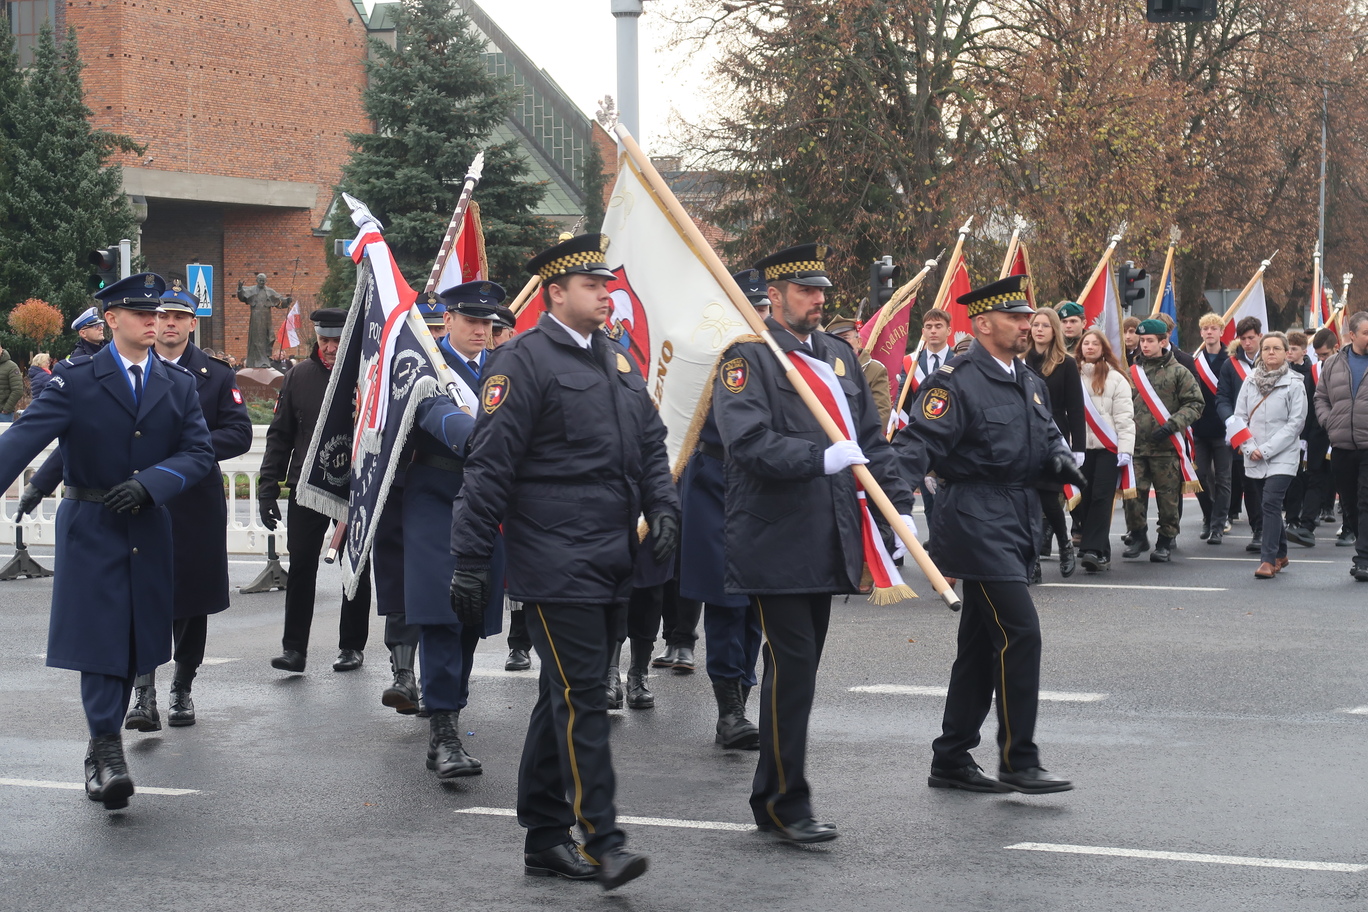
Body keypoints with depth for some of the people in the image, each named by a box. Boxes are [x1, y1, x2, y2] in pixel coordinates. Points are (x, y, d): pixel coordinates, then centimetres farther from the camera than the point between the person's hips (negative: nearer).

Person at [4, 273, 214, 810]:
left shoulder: (178, 385, 8)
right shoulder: (76, 378, -4)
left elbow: (199, 452, 2)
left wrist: (150, 482, -15)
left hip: (148, 529, 4)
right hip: (91, 528, -4)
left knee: (135, 641, 8)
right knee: (98, 636, -9)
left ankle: (102, 752, 22)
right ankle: (107, 750, -7)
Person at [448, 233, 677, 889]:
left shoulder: (618, 360, 16)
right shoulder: (524, 359, -9)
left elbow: (650, 442, 22)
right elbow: (489, 465, -12)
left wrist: (662, 508, 4)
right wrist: (470, 562, -15)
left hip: (608, 561, 8)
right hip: (556, 560, -8)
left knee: (564, 698, 13)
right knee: (581, 694, -11)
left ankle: (545, 839, 20)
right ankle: (602, 841, -10)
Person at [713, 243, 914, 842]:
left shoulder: (838, 355, 16)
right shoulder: (747, 358, -8)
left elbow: (871, 438, 17)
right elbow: (749, 443, -20)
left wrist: (899, 506, 7)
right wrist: (821, 459, -27)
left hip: (828, 541, 8)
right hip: (775, 541, -8)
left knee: (800, 669, 12)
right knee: (791, 668, -8)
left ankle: (772, 799, 21)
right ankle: (787, 804, 0)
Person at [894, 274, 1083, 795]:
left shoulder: (1031, 384, 15)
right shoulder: (956, 383, -12)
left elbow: (1048, 434, 27)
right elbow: (918, 443, -18)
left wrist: (1059, 459, 4)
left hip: (1017, 526, 9)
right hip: (978, 523, -9)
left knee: (981, 645, 12)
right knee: (1020, 633, -14)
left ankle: (951, 761, 20)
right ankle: (1019, 762, -7)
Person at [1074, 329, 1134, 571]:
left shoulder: (1116, 378, 2)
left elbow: (1124, 417, -2)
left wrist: (1125, 449, -10)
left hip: (1108, 446, -3)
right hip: (1081, 447, 3)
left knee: (1101, 497, -10)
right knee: (1084, 499, 2)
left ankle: (1093, 549, -15)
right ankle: (1100, 552, 10)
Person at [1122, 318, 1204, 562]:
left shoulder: (1178, 372, 1)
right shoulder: (1132, 372, 11)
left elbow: (1194, 404, -2)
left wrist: (1172, 424, -14)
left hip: (1167, 447, -3)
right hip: (1136, 445, 3)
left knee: (1168, 496, 2)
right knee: (1133, 493, -2)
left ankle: (1166, 542, 13)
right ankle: (1138, 537, 13)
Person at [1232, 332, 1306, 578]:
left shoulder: (1294, 383, -5)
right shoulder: (1250, 382, 7)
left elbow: (1296, 422, -8)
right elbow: (1239, 416, 8)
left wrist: (1266, 449, -13)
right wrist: (1250, 447, -7)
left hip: (1282, 456, -5)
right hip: (1254, 459, 5)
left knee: (1271, 503, -16)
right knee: (1267, 505, 12)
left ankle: (1268, 559, -18)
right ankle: (1281, 554, 27)